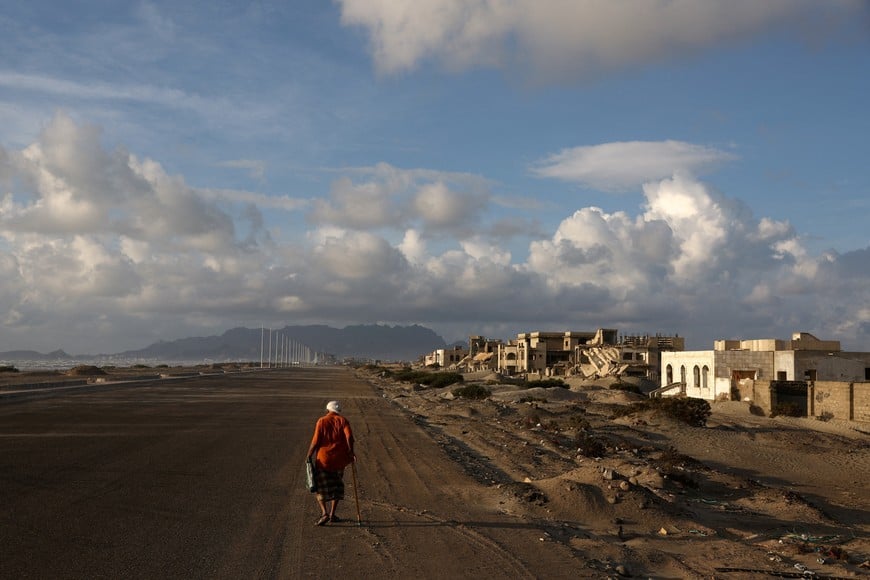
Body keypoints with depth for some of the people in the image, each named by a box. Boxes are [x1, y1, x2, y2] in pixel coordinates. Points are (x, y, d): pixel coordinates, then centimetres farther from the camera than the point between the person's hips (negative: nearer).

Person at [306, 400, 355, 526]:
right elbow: (349, 437, -12)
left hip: (323, 459, -2)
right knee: (336, 487, 18)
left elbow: (315, 441, -8)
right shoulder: (343, 421, 4)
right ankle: (332, 514, 18)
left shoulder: (321, 421, 0)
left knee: (320, 487, 6)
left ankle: (324, 513, -11)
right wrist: (351, 453, -2)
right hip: (339, 460, 2)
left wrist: (309, 456, 0)